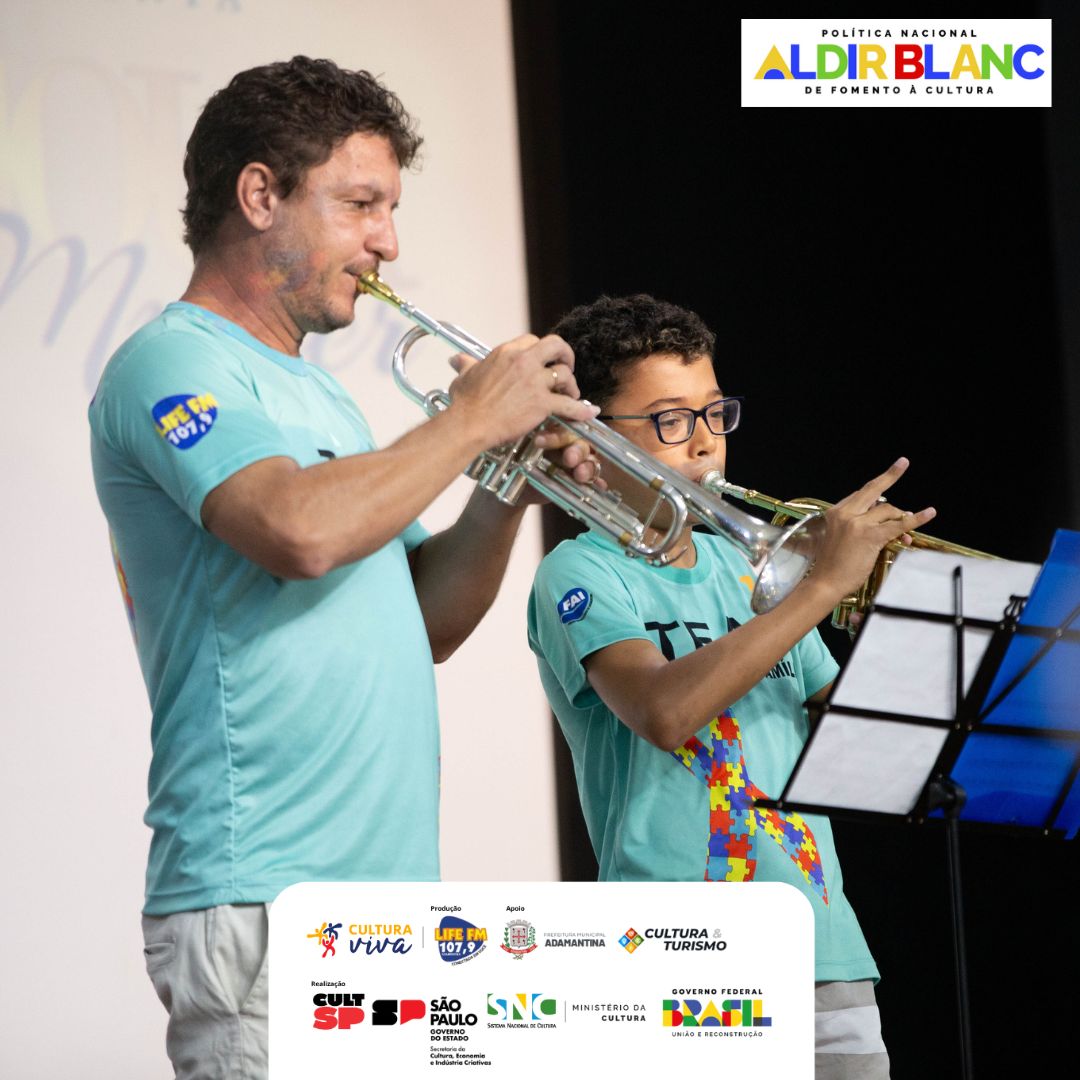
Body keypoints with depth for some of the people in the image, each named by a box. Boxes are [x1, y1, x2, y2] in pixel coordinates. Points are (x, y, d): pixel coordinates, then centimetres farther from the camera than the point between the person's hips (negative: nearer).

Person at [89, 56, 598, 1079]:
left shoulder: (314, 394, 21)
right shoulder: (175, 364, -6)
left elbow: (426, 624, 23)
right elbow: (303, 530, -25)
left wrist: (505, 494, 6)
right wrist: (473, 421, -11)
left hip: (390, 886, 9)